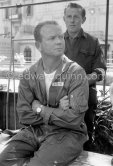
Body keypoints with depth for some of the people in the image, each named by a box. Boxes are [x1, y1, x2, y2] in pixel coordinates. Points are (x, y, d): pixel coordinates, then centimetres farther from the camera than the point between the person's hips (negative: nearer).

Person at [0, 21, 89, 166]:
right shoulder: (29, 74, 0)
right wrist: (57, 111, -14)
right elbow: (24, 116, -4)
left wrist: (41, 109, -10)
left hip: (66, 133, -3)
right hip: (34, 130, 4)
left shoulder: (76, 72, -11)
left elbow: (75, 117, -17)